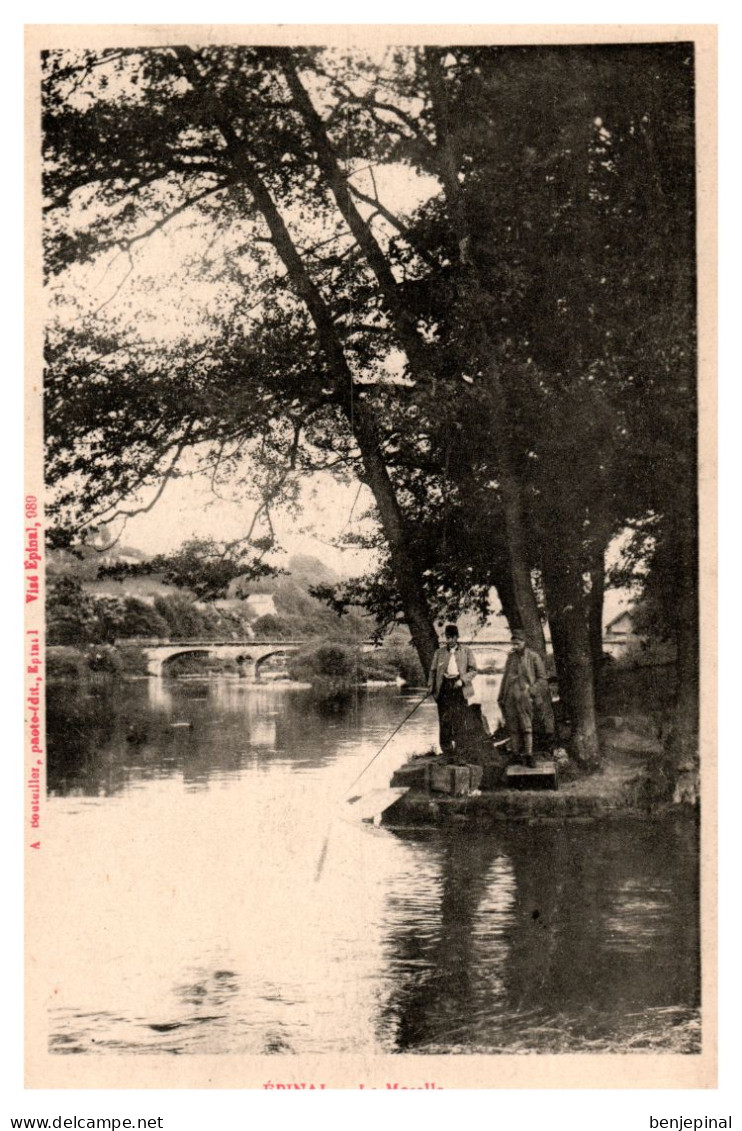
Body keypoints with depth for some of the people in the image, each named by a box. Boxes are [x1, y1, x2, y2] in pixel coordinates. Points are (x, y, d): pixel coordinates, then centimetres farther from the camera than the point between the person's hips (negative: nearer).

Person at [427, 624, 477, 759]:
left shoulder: (466, 651, 9)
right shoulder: (439, 653, 14)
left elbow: (473, 670, 6)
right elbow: (433, 671, 14)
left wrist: (462, 680, -9)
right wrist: (431, 687, 1)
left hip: (459, 687, -1)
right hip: (444, 687, 1)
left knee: (460, 719, -5)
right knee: (444, 719, -3)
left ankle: (460, 750, -1)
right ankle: (446, 749, 2)